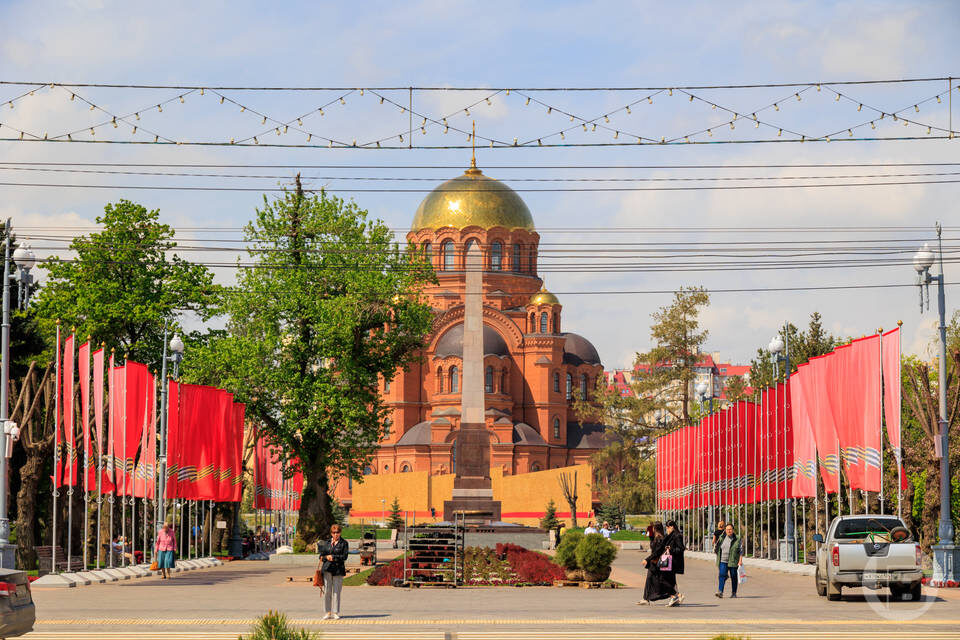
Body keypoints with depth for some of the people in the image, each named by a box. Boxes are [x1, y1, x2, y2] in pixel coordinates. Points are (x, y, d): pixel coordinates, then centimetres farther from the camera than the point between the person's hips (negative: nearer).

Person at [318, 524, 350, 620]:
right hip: (327, 569, 2)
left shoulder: (344, 543, 3)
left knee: (336, 591, -1)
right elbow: (322, 556, 13)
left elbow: (344, 557, -4)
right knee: (327, 591, -2)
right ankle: (327, 612, 2)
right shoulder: (326, 543, 13)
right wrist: (327, 558, -7)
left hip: (338, 569, -2)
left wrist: (332, 557, -7)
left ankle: (335, 613, 4)